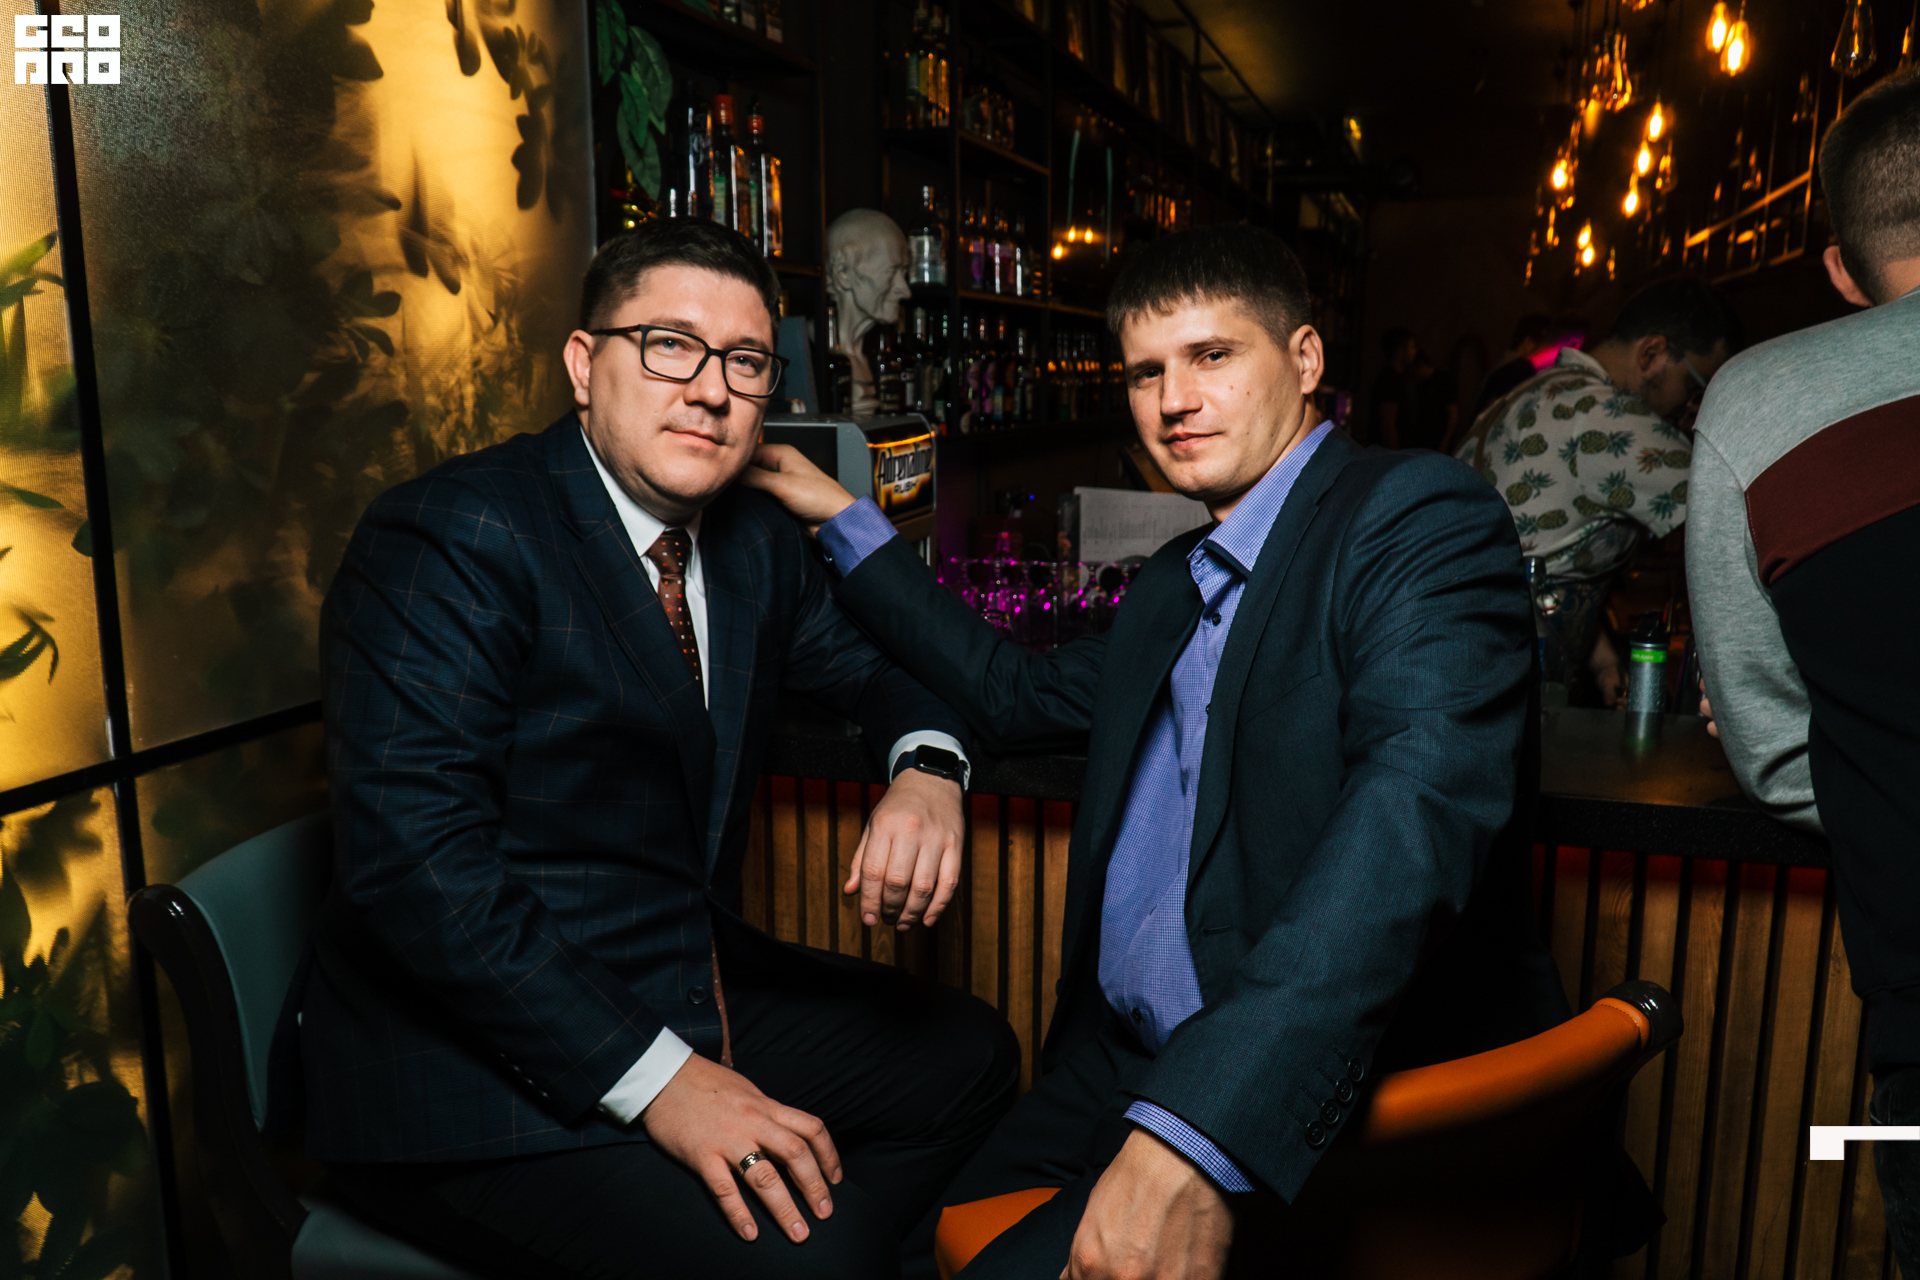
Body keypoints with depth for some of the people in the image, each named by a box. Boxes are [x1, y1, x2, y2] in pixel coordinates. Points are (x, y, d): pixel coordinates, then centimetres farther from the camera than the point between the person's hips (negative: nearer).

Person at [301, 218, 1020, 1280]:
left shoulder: (754, 541, 6)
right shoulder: (451, 536, -17)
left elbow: (876, 660, 19)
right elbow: (415, 858, -24)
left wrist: (926, 767, -6)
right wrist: (657, 1079, -26)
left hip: (696, 1003, 8)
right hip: (483, 1090, -8)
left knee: (968, 1056, 10)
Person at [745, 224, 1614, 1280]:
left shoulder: (1419, 517, -9)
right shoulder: (1169, 588, 17)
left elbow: (1422, 798, -25)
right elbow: (1018, 695, 30)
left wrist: (1199, 1128, -35)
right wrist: (843, 522, 28)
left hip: (1337, 1096, -7)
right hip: (1127, 1067, 8)